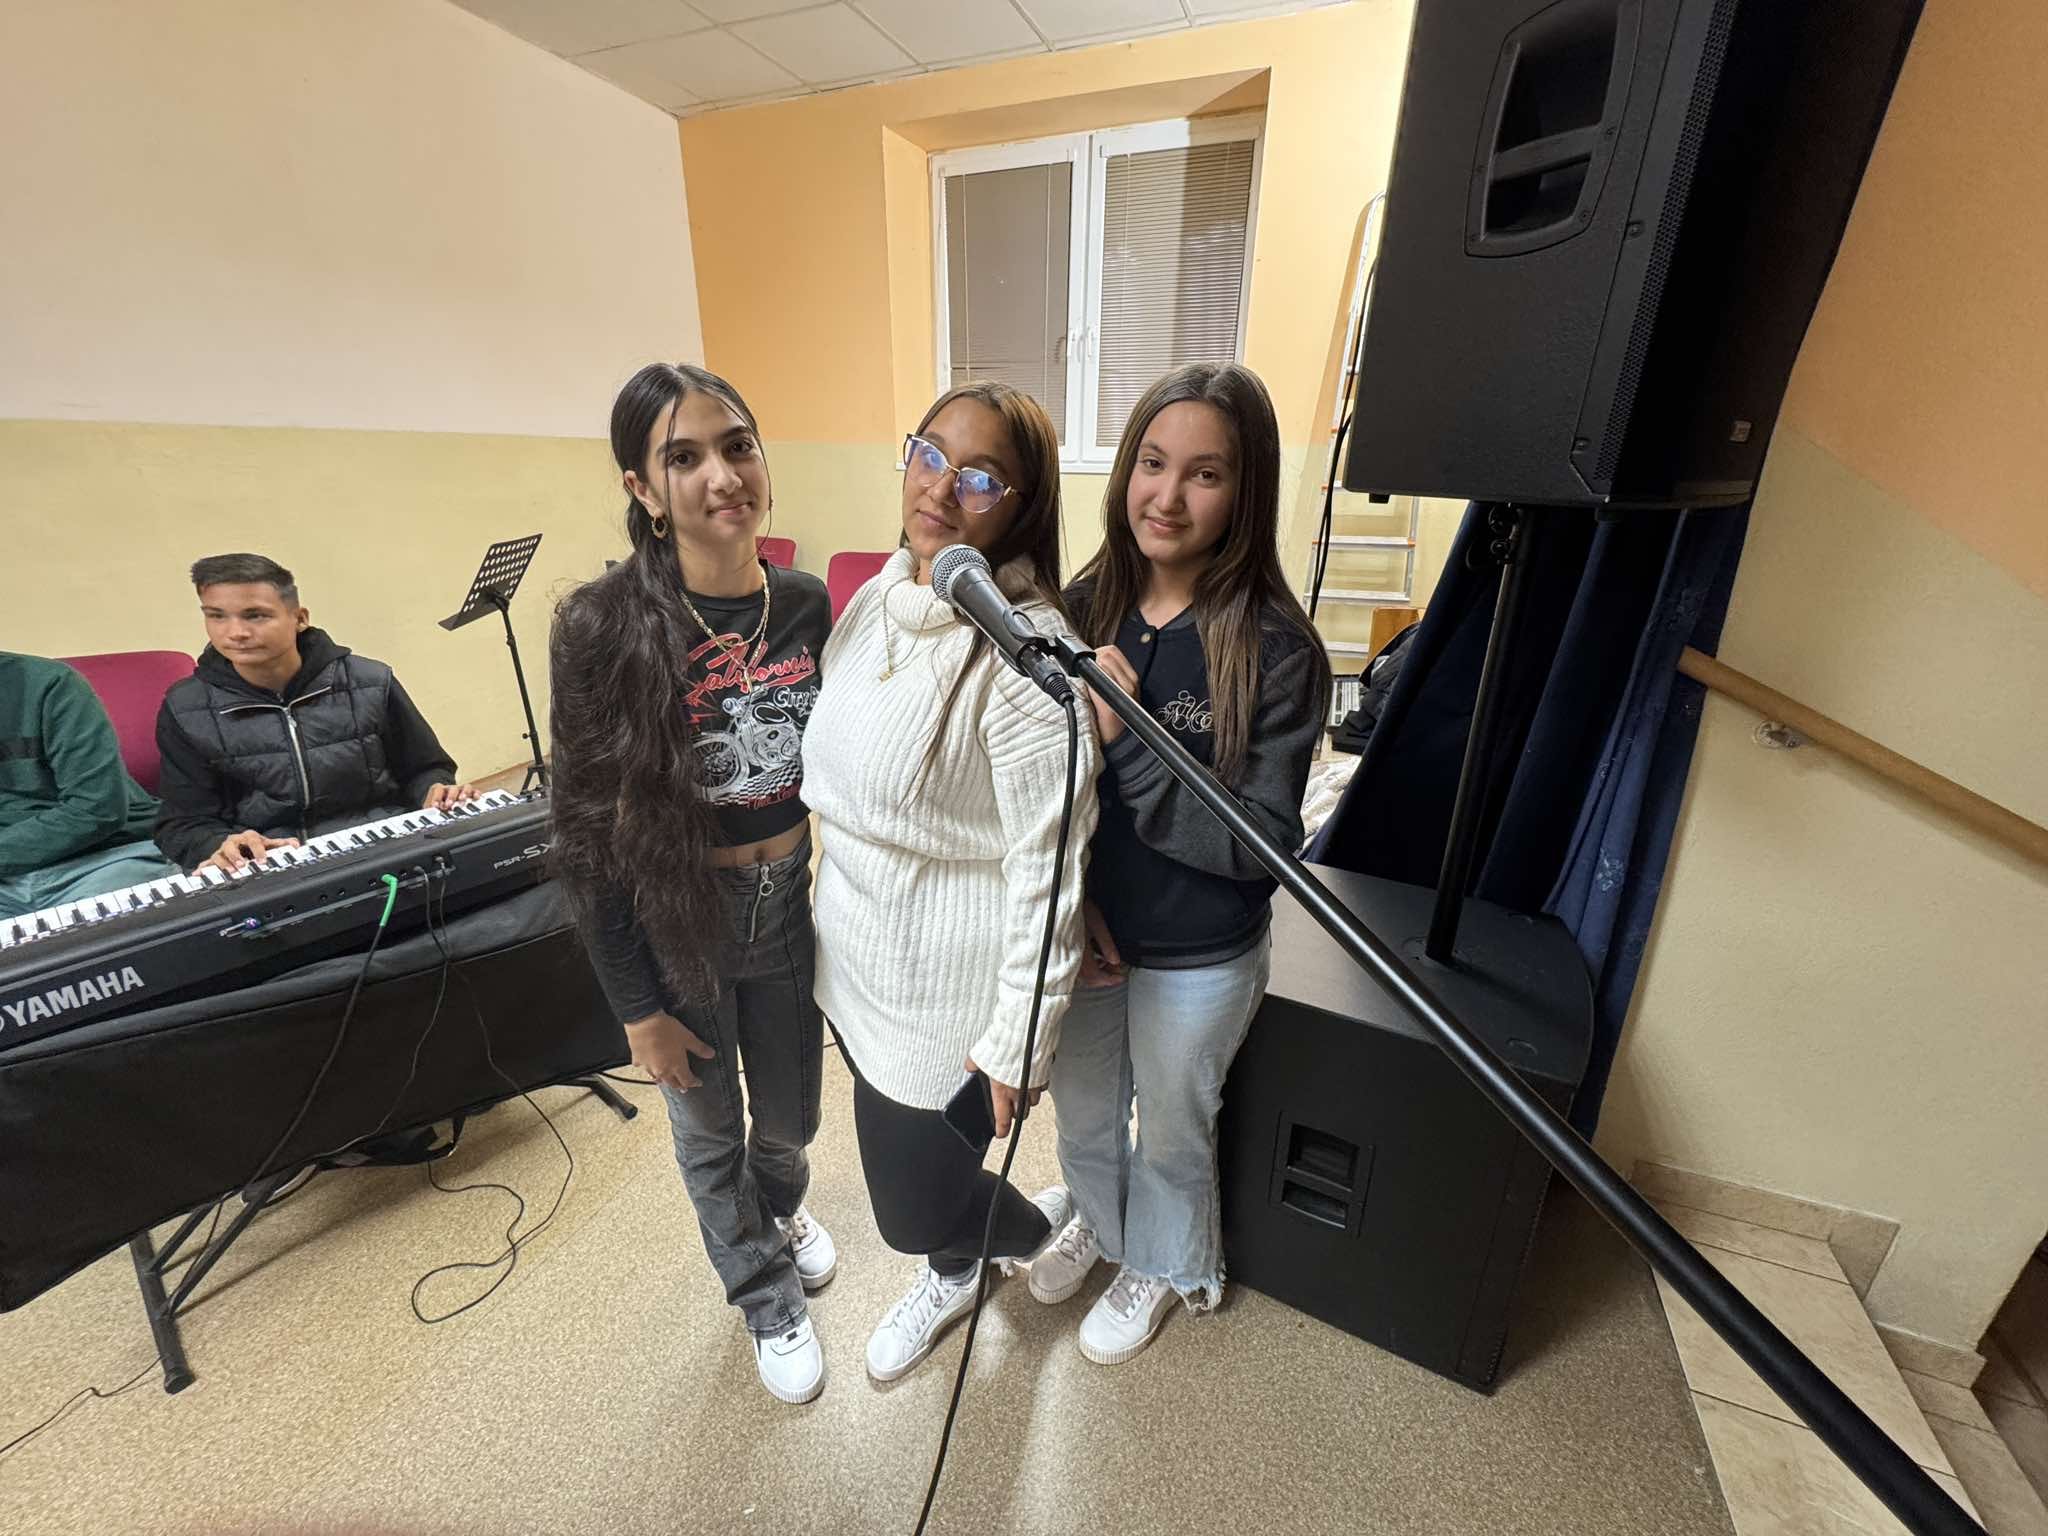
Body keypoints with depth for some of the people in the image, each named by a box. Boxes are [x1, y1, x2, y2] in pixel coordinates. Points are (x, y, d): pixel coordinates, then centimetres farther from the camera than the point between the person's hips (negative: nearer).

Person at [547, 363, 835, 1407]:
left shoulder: (806, 605, -7)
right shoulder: (605, 626, -18)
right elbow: (589, 830, -12)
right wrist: (638, 1007, -8)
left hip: (788, 907, 3)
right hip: (675, 923, -3)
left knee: (790, 1116, 25)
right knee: (710, 1130, 22)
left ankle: (780, 1206, 63)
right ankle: (769, 1297, 52)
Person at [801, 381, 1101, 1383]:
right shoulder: (875, 599, 0)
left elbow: (1048, 865, -23)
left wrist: (1018, 1044, -18)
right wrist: (832, 910, 16)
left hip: (953, 985, -7)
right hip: (861, 959, 8)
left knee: (914, 1202, 13)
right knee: (900, 1163, 28)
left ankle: (1044, 1225, 46)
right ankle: (952, 1274, 60)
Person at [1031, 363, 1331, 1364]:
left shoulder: (1274, 649, -21)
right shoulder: (1083, 608, -8)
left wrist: (1126, 742, -31)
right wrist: (1069, 899, -11)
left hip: (1197, 960, -3)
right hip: (1079, 931, 4)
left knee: (1170, 1134, 24)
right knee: (1082, 1109, 28)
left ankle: (1159, 1266, 57)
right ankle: (1096, 1219, 62)